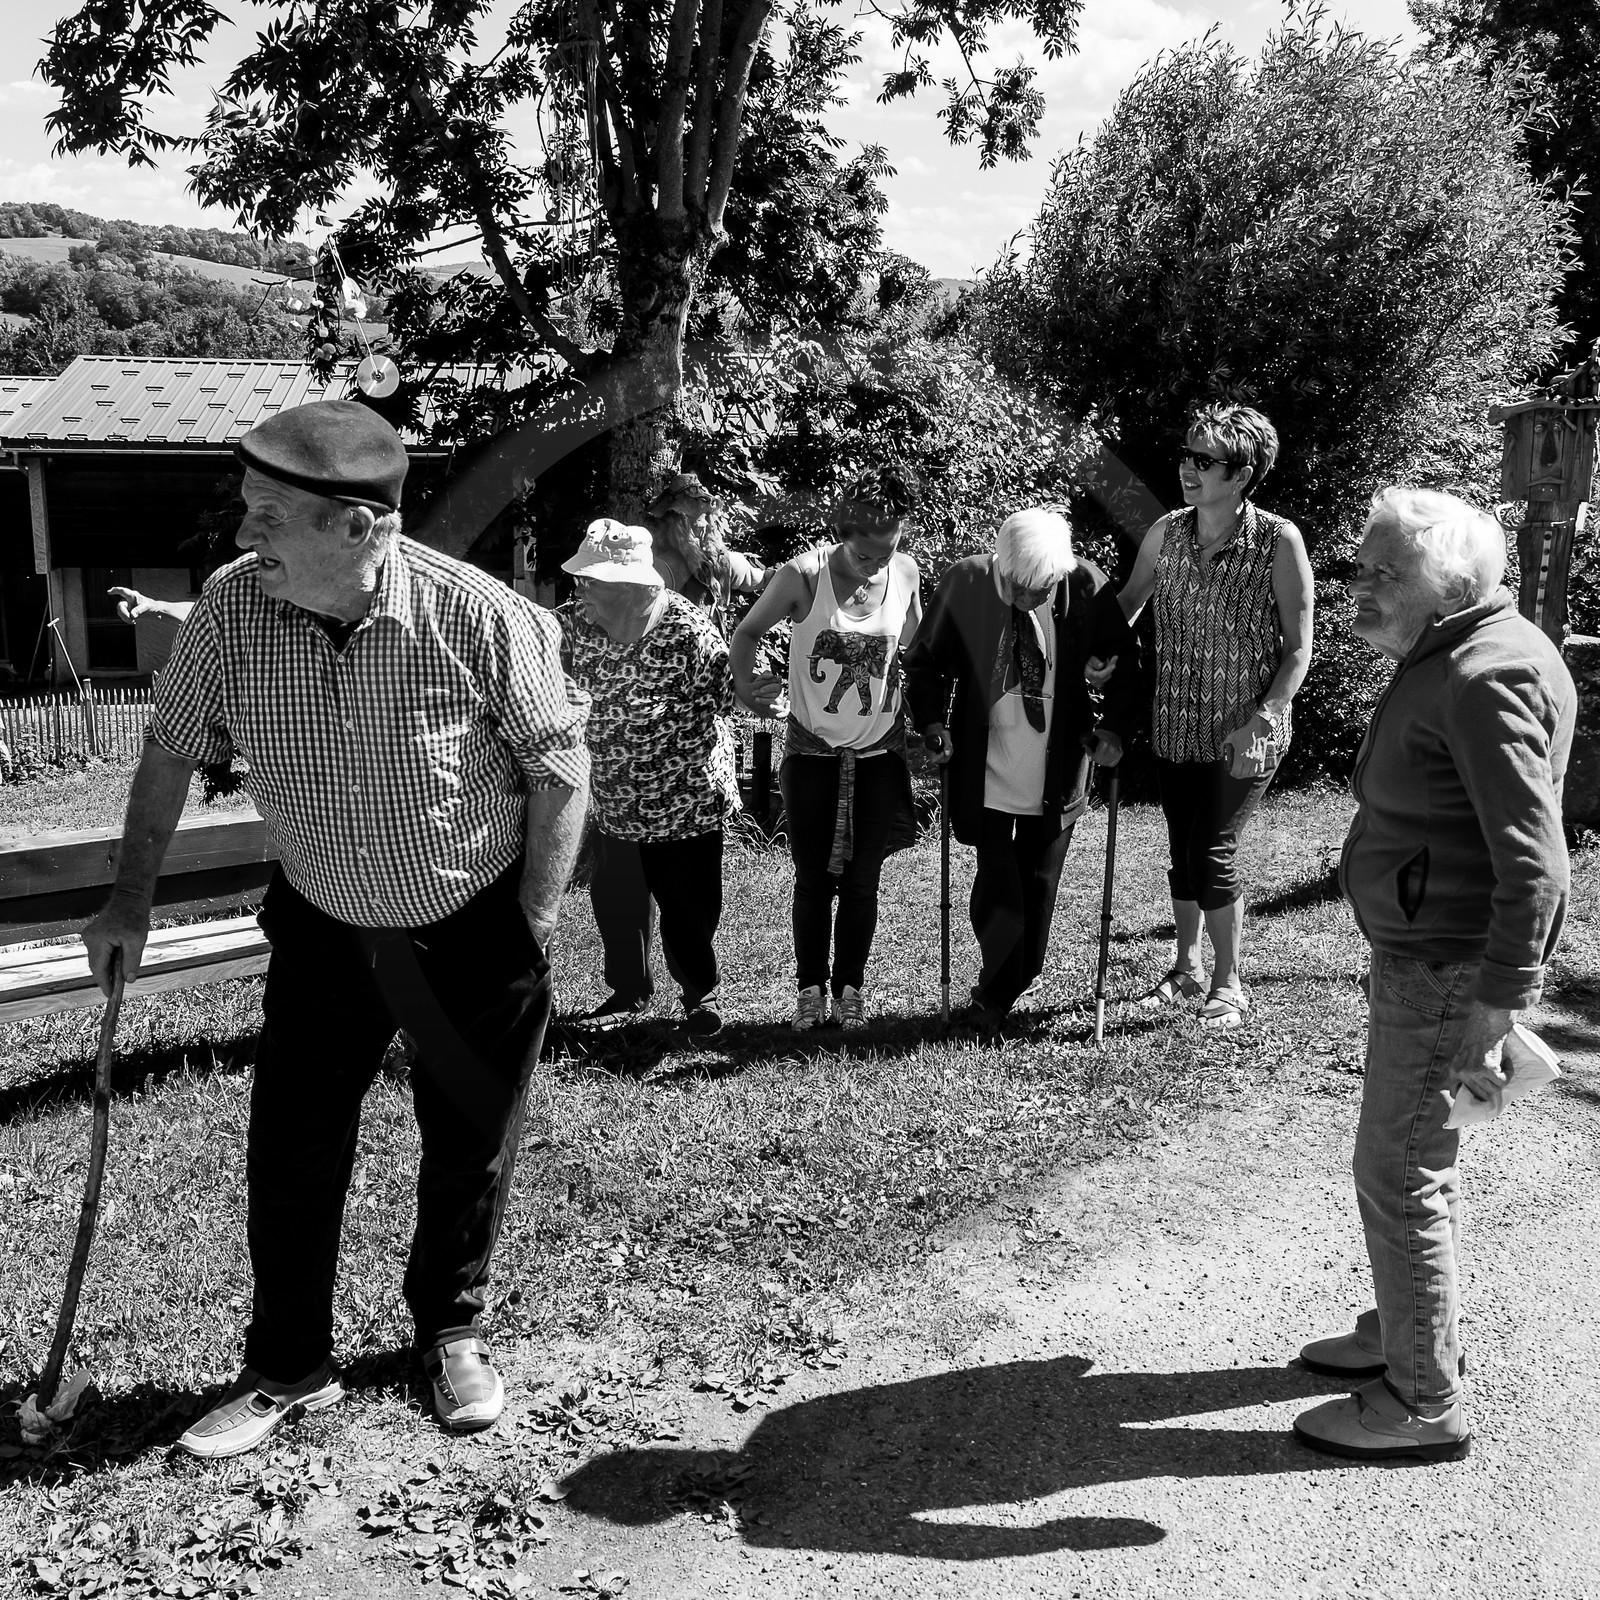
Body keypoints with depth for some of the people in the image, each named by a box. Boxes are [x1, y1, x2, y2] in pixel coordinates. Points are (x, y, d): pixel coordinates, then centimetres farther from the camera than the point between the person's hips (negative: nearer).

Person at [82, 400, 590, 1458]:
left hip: (477, 934, -2)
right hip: (324, 927, 3)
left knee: (471, 1144, 12)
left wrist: (536, 928, -12)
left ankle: (452, 1332, 37)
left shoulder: (483, 619, -25)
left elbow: (561, 766, -13)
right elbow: (175, 745, 2)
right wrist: (134, 895, 4)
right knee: (291, 1148, 7)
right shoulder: (233, 609, -15)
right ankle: (290, 1367, 29)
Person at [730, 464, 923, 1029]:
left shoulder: (905, 573, -6)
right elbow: (748, 632, -1)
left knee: (861, 881, 5)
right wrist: (748, 685, -15)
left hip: (878, 752, 2)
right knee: (813, 878, 5)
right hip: (812, 749, -2)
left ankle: (850, 988, 19)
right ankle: (811, 988, 18)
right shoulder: (803, 575, -15)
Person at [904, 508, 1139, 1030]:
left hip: (1057, 780, 1)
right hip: (986, 775, -1)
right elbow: (924, 661, 4)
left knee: (1038, 893, 11)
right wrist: (932, 722, -9)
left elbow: (1127, 668, 3)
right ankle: (995, 994, 20)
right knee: (999, 890, -4)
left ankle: (996, 997, 33)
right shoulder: (965, 582, -10)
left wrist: (1114, 728, -10)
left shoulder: (1085, 586, -9)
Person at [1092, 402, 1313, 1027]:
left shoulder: (1278, 542, -14)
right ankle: (1188, 967, 34)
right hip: (1175, 724, 5)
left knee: (1212, 852, -6)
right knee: (1182, 850, 14)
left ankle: (1229, 985, 14)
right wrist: (1105, 650, -1)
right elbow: (1131, 597, 17)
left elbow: (1298, 649, -10)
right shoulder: (1166, 532, -1)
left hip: (1244, 735, -5)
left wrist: (1258, 721, -18)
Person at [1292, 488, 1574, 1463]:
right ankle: (1418, 1331, 41)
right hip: (1421, 954, 10)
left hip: (1450, 968, -10)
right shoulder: (1447, 660, 11)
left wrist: (1494, 1008, -25)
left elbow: (1534, 861, -27)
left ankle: (1426, 1405, 15)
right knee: (1421, 1156, 22)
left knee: (1401, 1173, 0)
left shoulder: (1487, 678, -22)